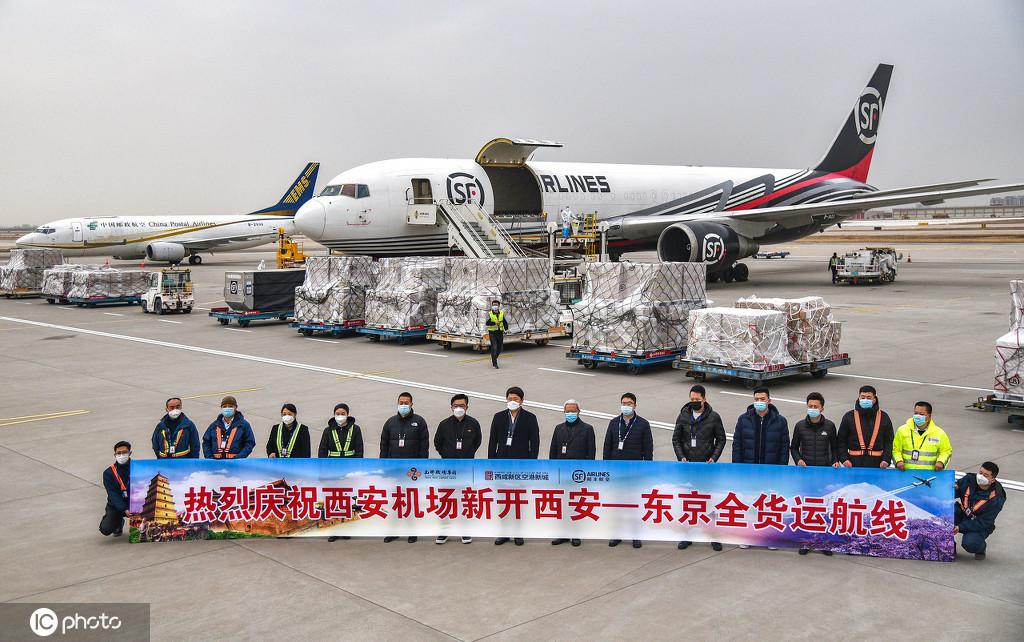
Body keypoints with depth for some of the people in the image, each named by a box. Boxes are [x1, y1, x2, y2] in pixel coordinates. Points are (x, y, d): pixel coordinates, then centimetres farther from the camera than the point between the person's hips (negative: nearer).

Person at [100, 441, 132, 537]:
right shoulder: (108, 473, -7)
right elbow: (113, 495, -14)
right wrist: (124, 510, -28)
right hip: (116, 506, 0)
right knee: (105, 529, -18)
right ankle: (118, 523, 20)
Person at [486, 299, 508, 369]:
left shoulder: (502, 313, 5)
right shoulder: (489, 314, -6)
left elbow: (505, 322, 10)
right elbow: (487, 323, -20)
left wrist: (506, 330, -1)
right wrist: (495, 322, -36)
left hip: (500, 333, 4)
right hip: (492, 333, -4)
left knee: (500, 348, 9)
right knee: (494, 347, -11)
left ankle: (494, 357, 36)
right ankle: (494, 363, -3)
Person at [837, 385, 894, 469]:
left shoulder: (883, 417, 8)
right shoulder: (849, 416, 5)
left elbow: (889, 441, 9)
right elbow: (841, 440, 7)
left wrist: (886, 459, -4)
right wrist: (844, 459, -5)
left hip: (876, 463, 0)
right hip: (855, 463, 0)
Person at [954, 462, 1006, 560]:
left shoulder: (996, 499, -21)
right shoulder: (969, 479, -10)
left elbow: (983, 523, -21)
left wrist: (961, 527, -28)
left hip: (980, 526, -4)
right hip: (961, 515, 4)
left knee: (970, 544, -34)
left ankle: (981, 547, 8)